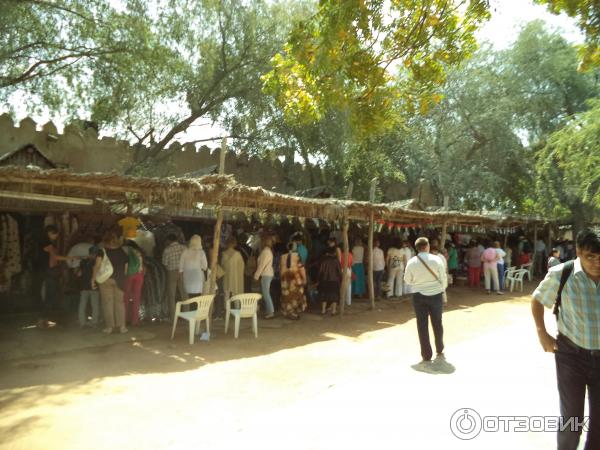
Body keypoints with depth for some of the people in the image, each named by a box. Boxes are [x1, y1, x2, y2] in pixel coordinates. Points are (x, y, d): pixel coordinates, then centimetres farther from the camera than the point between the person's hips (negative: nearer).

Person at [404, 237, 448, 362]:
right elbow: (443, 278, -5)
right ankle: (439, 351, 32)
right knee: (437, 323, 17)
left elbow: (407, 280, 1)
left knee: (422, 325, 7)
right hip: (436, 294, 1)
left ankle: (426, 355, 12)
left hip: (419, 296, 0)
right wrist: (442, 290, 12)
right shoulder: (436, 259, -10)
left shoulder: (411, 262, -8)